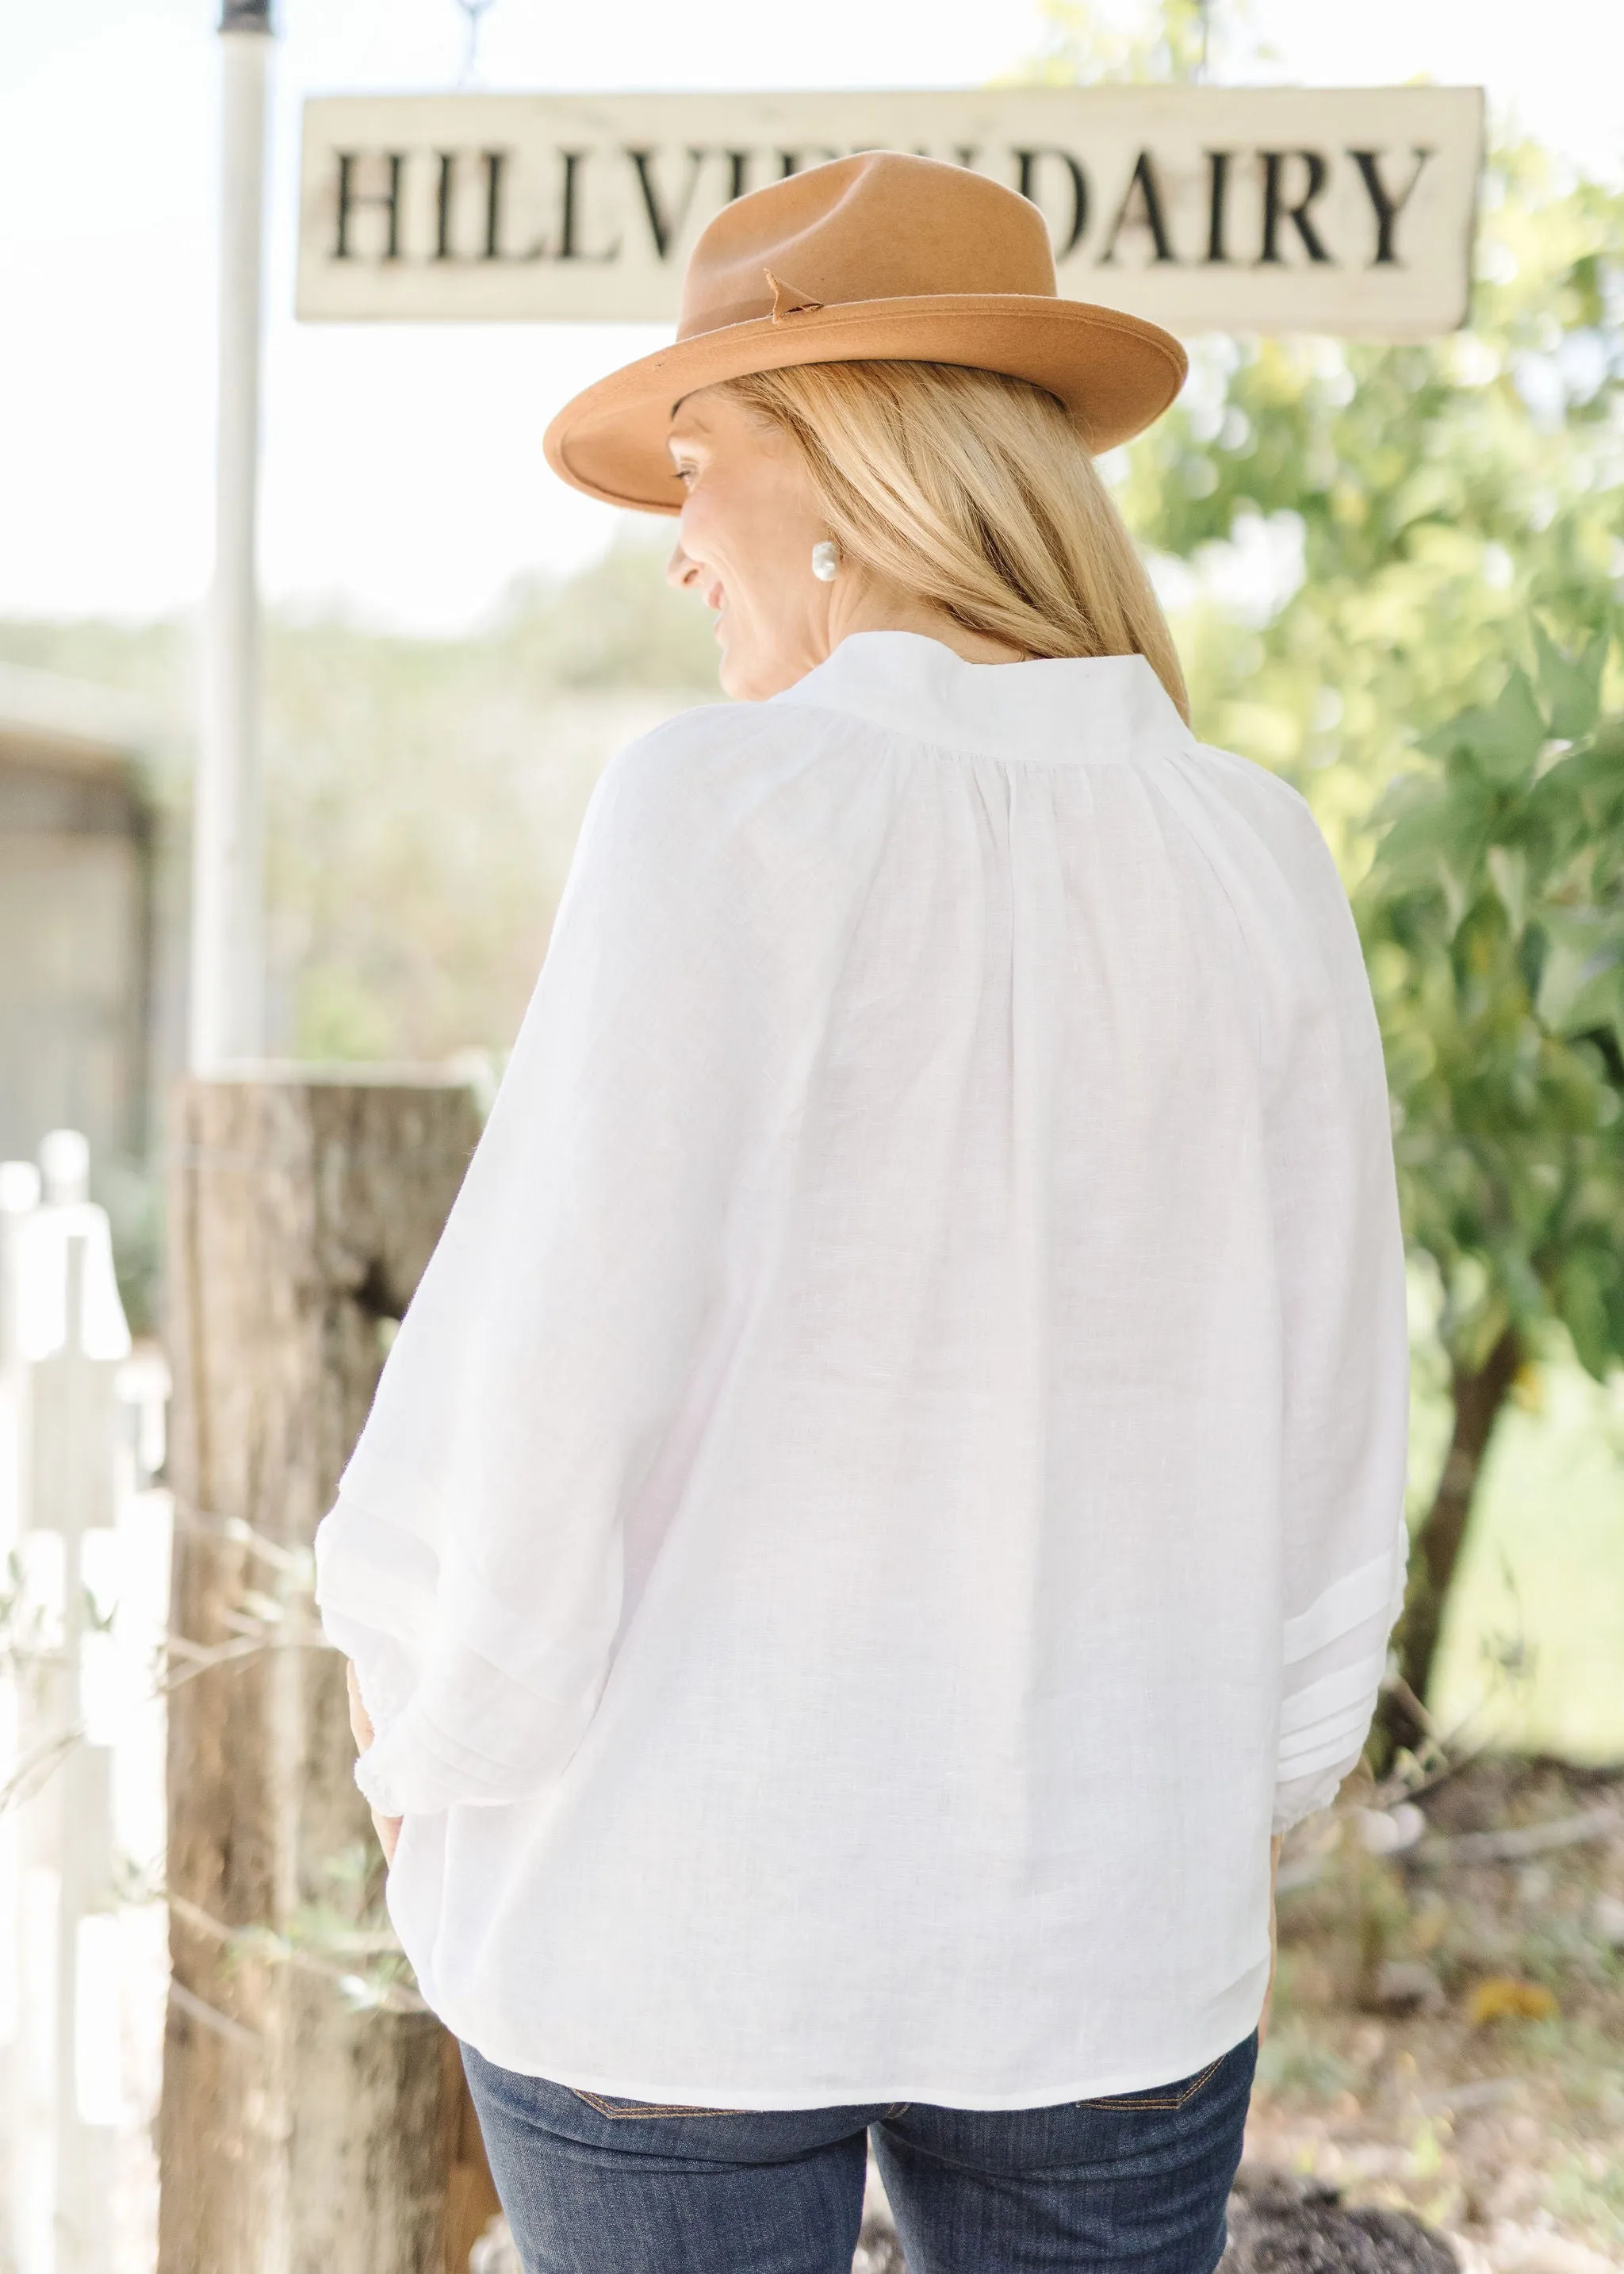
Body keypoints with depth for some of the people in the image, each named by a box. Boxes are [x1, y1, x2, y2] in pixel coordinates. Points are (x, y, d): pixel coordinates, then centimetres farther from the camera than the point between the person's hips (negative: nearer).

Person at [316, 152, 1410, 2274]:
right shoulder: (1257, 857, -2)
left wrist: (434, 1740, 1)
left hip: (689, 1918, -3)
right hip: (1119, 1934, 4)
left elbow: (551, 1352, -15)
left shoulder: (735, 806, -14)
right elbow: (1332, 1423, 3)